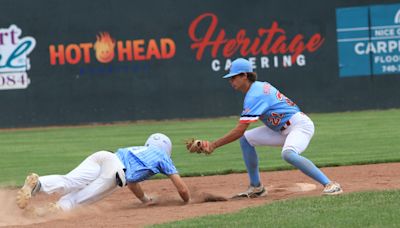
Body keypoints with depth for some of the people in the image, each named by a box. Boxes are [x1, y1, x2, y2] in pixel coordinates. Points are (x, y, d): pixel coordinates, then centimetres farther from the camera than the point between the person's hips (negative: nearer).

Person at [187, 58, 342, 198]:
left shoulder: (254, 96, -20)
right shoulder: (260, 86, 10)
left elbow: (239, 130, -25)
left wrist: (213, 145, -22)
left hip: (300, 125, -11)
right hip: (282, 130, 11)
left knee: (288, 154, -38)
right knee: (246, 139, 8)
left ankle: (330, 185, -36)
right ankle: (256, 187, 11)